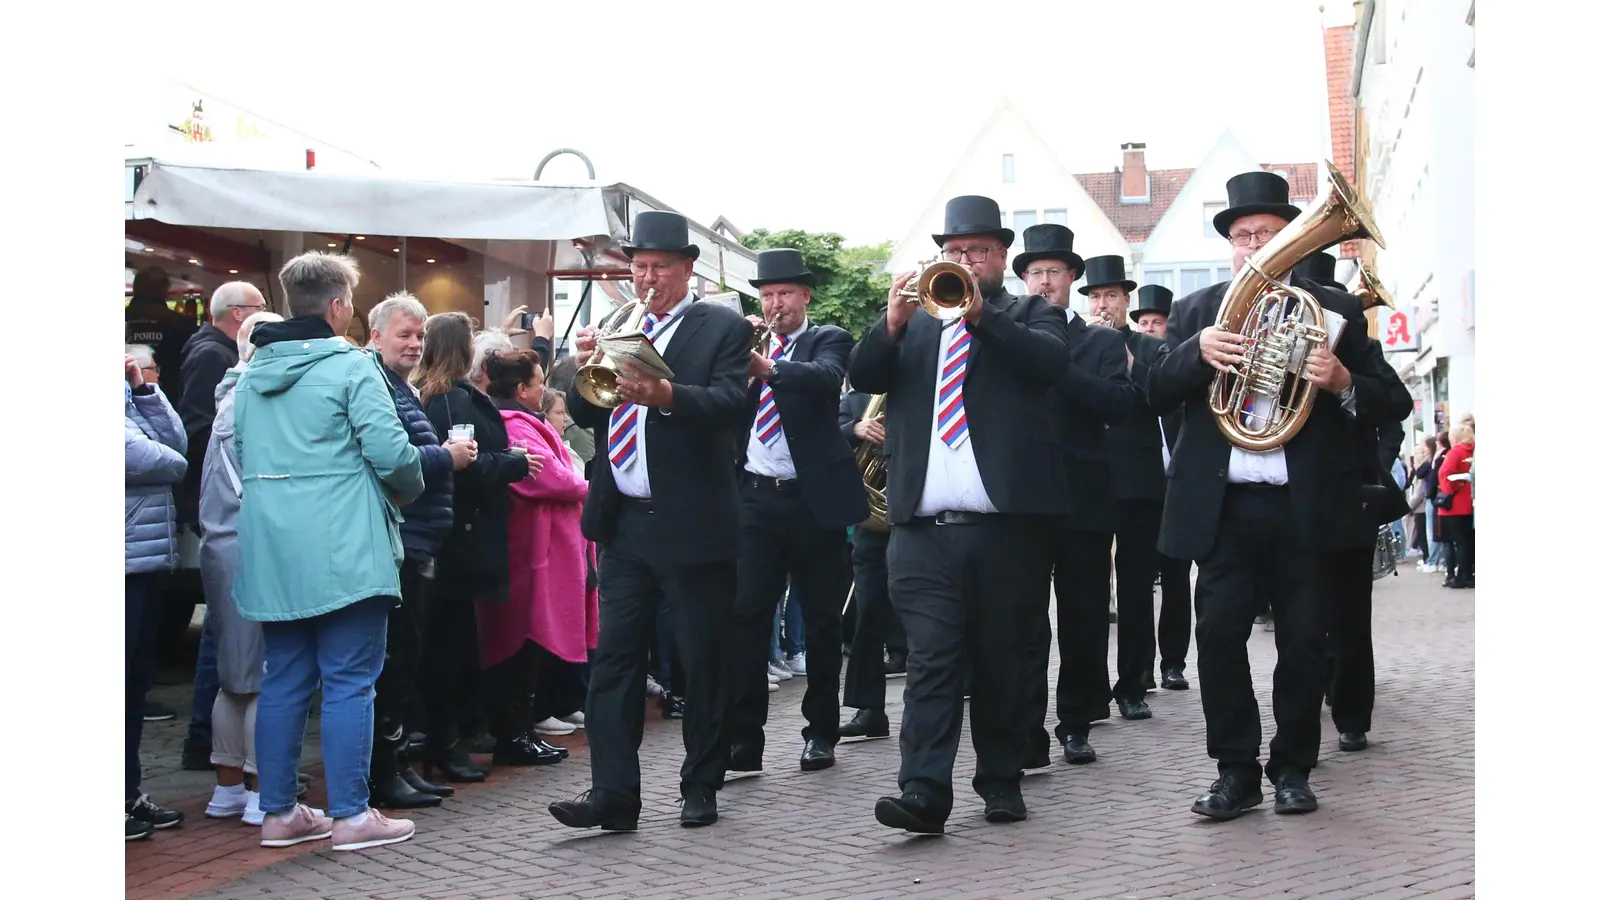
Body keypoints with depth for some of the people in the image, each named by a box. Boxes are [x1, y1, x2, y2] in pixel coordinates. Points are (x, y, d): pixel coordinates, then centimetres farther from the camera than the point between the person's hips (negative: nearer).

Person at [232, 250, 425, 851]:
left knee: (283, 679, 12)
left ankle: (279, 812, 18)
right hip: (342, 550, -7)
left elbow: (242, 456, 17)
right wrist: (407, 491, 4)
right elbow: (390, 450, -15)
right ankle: (350, 815, 2)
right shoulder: (351, 367, -9)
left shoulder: (252, 374, 13)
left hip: (270, 550, 7)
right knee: (349, 682, -1)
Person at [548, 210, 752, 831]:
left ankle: (701, 788, 18)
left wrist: (664, 394, -33)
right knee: (613, 658, 1)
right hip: (624, 522, 5)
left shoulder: (722, 328, -1)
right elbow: (584, 415, 9)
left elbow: (729, 403, -16)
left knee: (702, 662, 5)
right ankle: (613, 796, 3)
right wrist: (587, 367, -10)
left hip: (692, 523, -5)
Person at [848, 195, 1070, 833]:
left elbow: (1050, 359, -10)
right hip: (923, 527, 1)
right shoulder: (914, 323, 17)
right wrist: (893, 323, -14)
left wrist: (980, 312, -20)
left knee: (1002, 660, 7)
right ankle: (924, 792, -10)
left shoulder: (1031, 315, 11)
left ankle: (1001, 780, 18)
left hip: (1007, 524, -1)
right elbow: (863, 377, 3)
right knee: (930, 657, -5)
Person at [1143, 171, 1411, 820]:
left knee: (1303, 641, 5)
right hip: (1220, 506, 1)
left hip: (1305, 508, -1)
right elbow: (1156, 391, 2)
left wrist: (1343, 383, -17)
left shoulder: (1334, 311, 7)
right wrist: (1197, 349, -16)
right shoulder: (1196, 310, 11)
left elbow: (1392, 404, 4)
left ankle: (1292, 769, 18)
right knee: (1218, 637, -3)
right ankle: (1236, 771, 8)